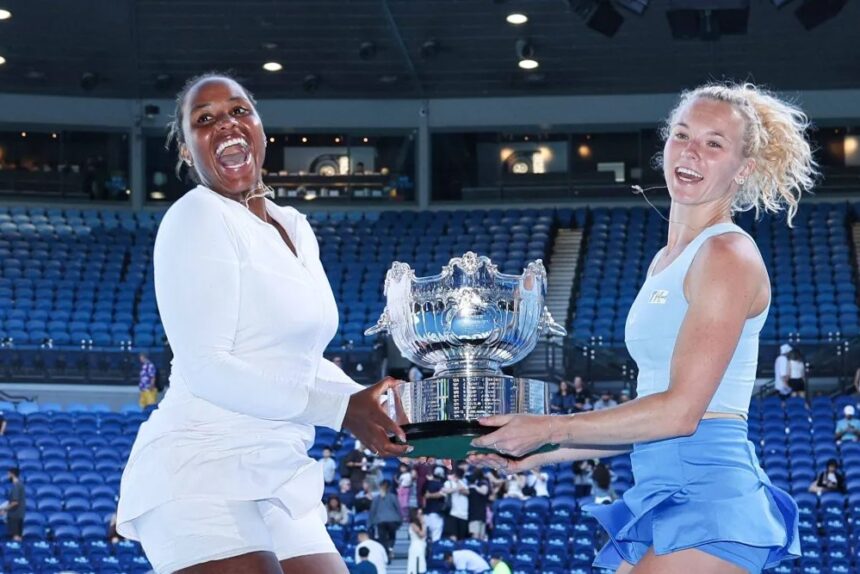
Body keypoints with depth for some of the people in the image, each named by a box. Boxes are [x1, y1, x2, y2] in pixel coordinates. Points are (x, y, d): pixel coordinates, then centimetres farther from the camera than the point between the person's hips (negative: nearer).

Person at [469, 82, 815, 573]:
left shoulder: (728, 255, -8)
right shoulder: (666, 261, 20)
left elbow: (681, 409, -15)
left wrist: (549, 430, -10)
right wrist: (538, 456, 19)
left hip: (707, 500, -9)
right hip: (666, 501, 9)